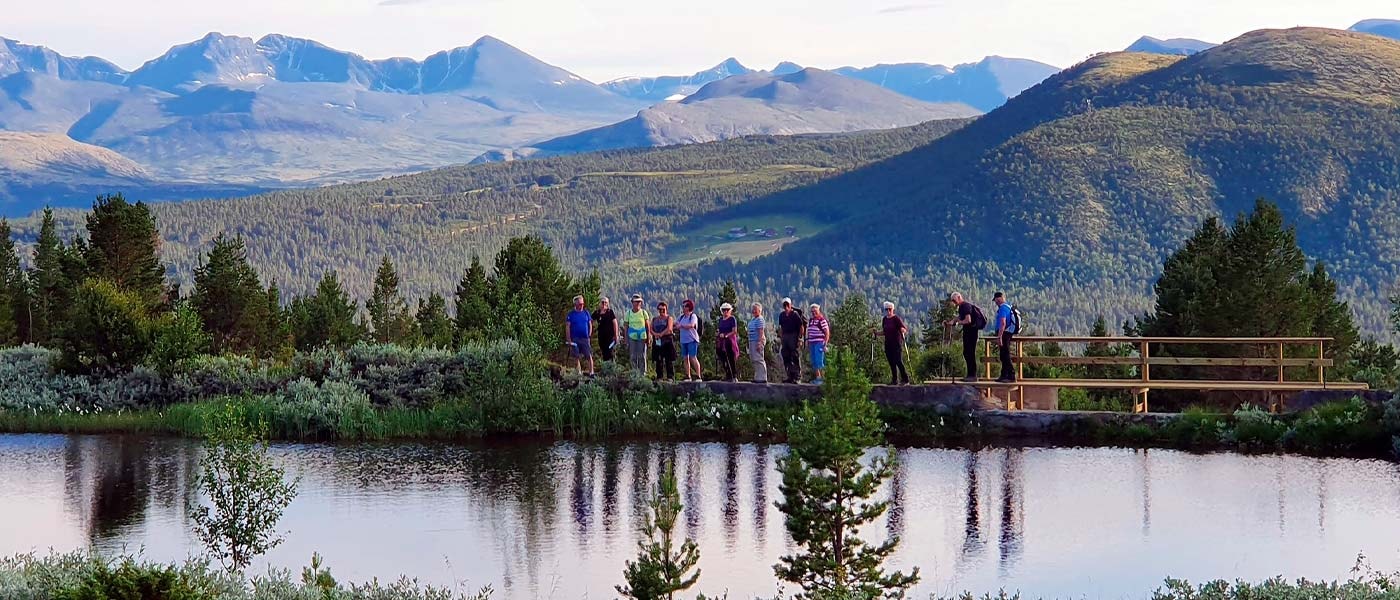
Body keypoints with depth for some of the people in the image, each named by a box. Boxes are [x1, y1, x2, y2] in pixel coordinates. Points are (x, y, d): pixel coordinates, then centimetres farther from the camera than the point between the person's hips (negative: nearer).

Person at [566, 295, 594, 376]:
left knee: (589, 356, -8)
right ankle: (579, 373, 10)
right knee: (577, 357, 3)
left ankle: (591, 372, -8)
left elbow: (590, 325, 15)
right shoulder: (571, 314, 2)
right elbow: (567, 327, 0)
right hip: (575, 339, -1)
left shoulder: (586, 312, 10)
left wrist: (589, 336, 4)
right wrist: (569, 340, -6)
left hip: (585, 338, 1)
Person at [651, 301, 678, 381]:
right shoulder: (654, 319, 18)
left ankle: (670, 377, -5)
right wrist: (655, 334, -12)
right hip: (657, 342, 4)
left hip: (668, 341, -4)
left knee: (669, 360, -6)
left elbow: (669, 329, -10)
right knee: (659, 360, 1)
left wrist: (661, 334, -16)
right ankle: (659, 377, 4)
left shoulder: (669, 318, 5)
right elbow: (651, 329, 8)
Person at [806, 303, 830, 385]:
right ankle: (817, 377, 13)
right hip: (812, 343, 8)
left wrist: (825, 344, -14)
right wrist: (808, 345, 19)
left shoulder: (822, 320, -8)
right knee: (814, 362, 8)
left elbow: (827, 333, -9)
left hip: (819, 343, -8)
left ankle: (823, 378, -9)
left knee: (819, 361, -12)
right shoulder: (810, 320, 15)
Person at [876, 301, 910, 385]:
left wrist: (903, 330, -34)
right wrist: (875, 333, 8)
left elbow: (904, 329, -12)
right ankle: (894, 380, 13)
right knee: (891, 363, 6)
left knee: (899, 361, -12)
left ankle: (905, 380, -8)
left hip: (897, 344, -7)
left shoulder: (896, 319, -8)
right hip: (888, 344, 7)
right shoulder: (885, 319, 12)